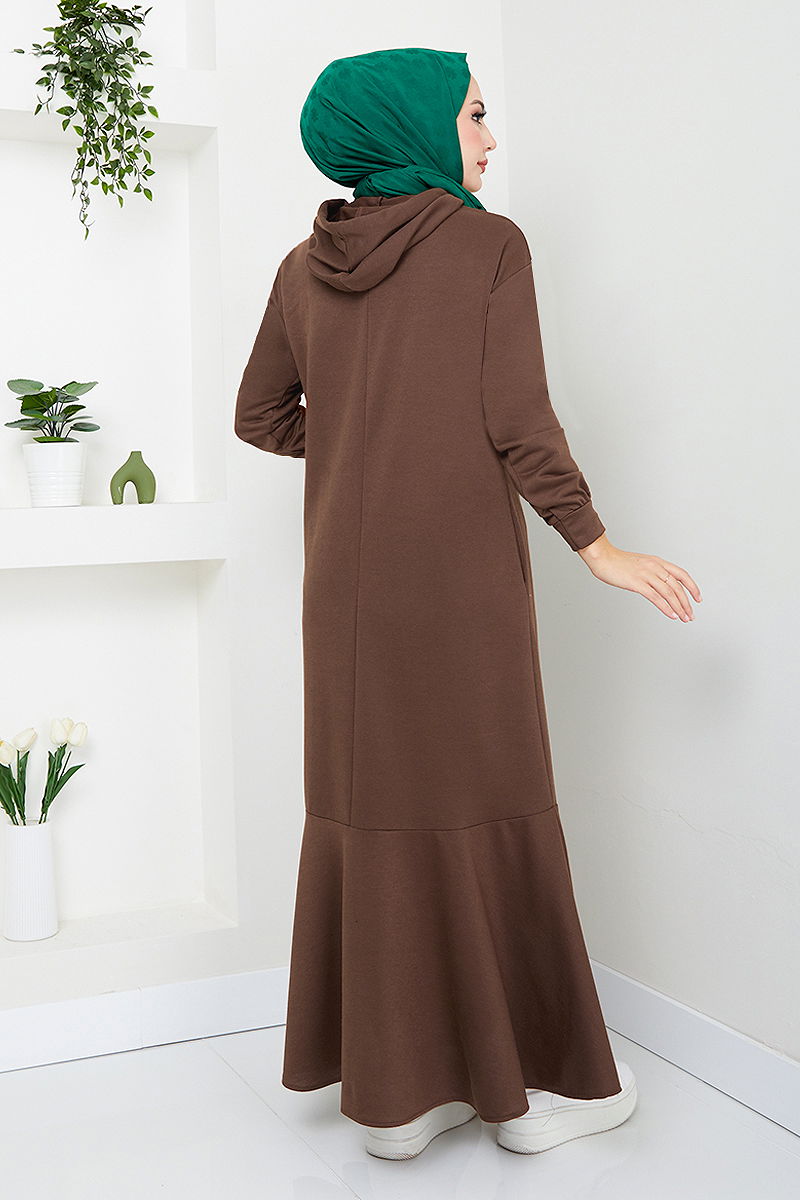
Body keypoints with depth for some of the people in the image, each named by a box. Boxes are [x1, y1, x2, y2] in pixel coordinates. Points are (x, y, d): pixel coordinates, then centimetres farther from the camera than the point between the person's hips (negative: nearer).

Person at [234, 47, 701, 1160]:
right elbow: (518, 421, -11)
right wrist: (595, 543, -4)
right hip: (461, 575, -5)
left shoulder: (307, 265, 9)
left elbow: (260, 417, 14)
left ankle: (395, 1086, 18)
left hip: (349, 579, 5)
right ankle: (532, 1081, 17)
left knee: (372, 805, 10)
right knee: (484, 810, 4)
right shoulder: (487, 243, -5)